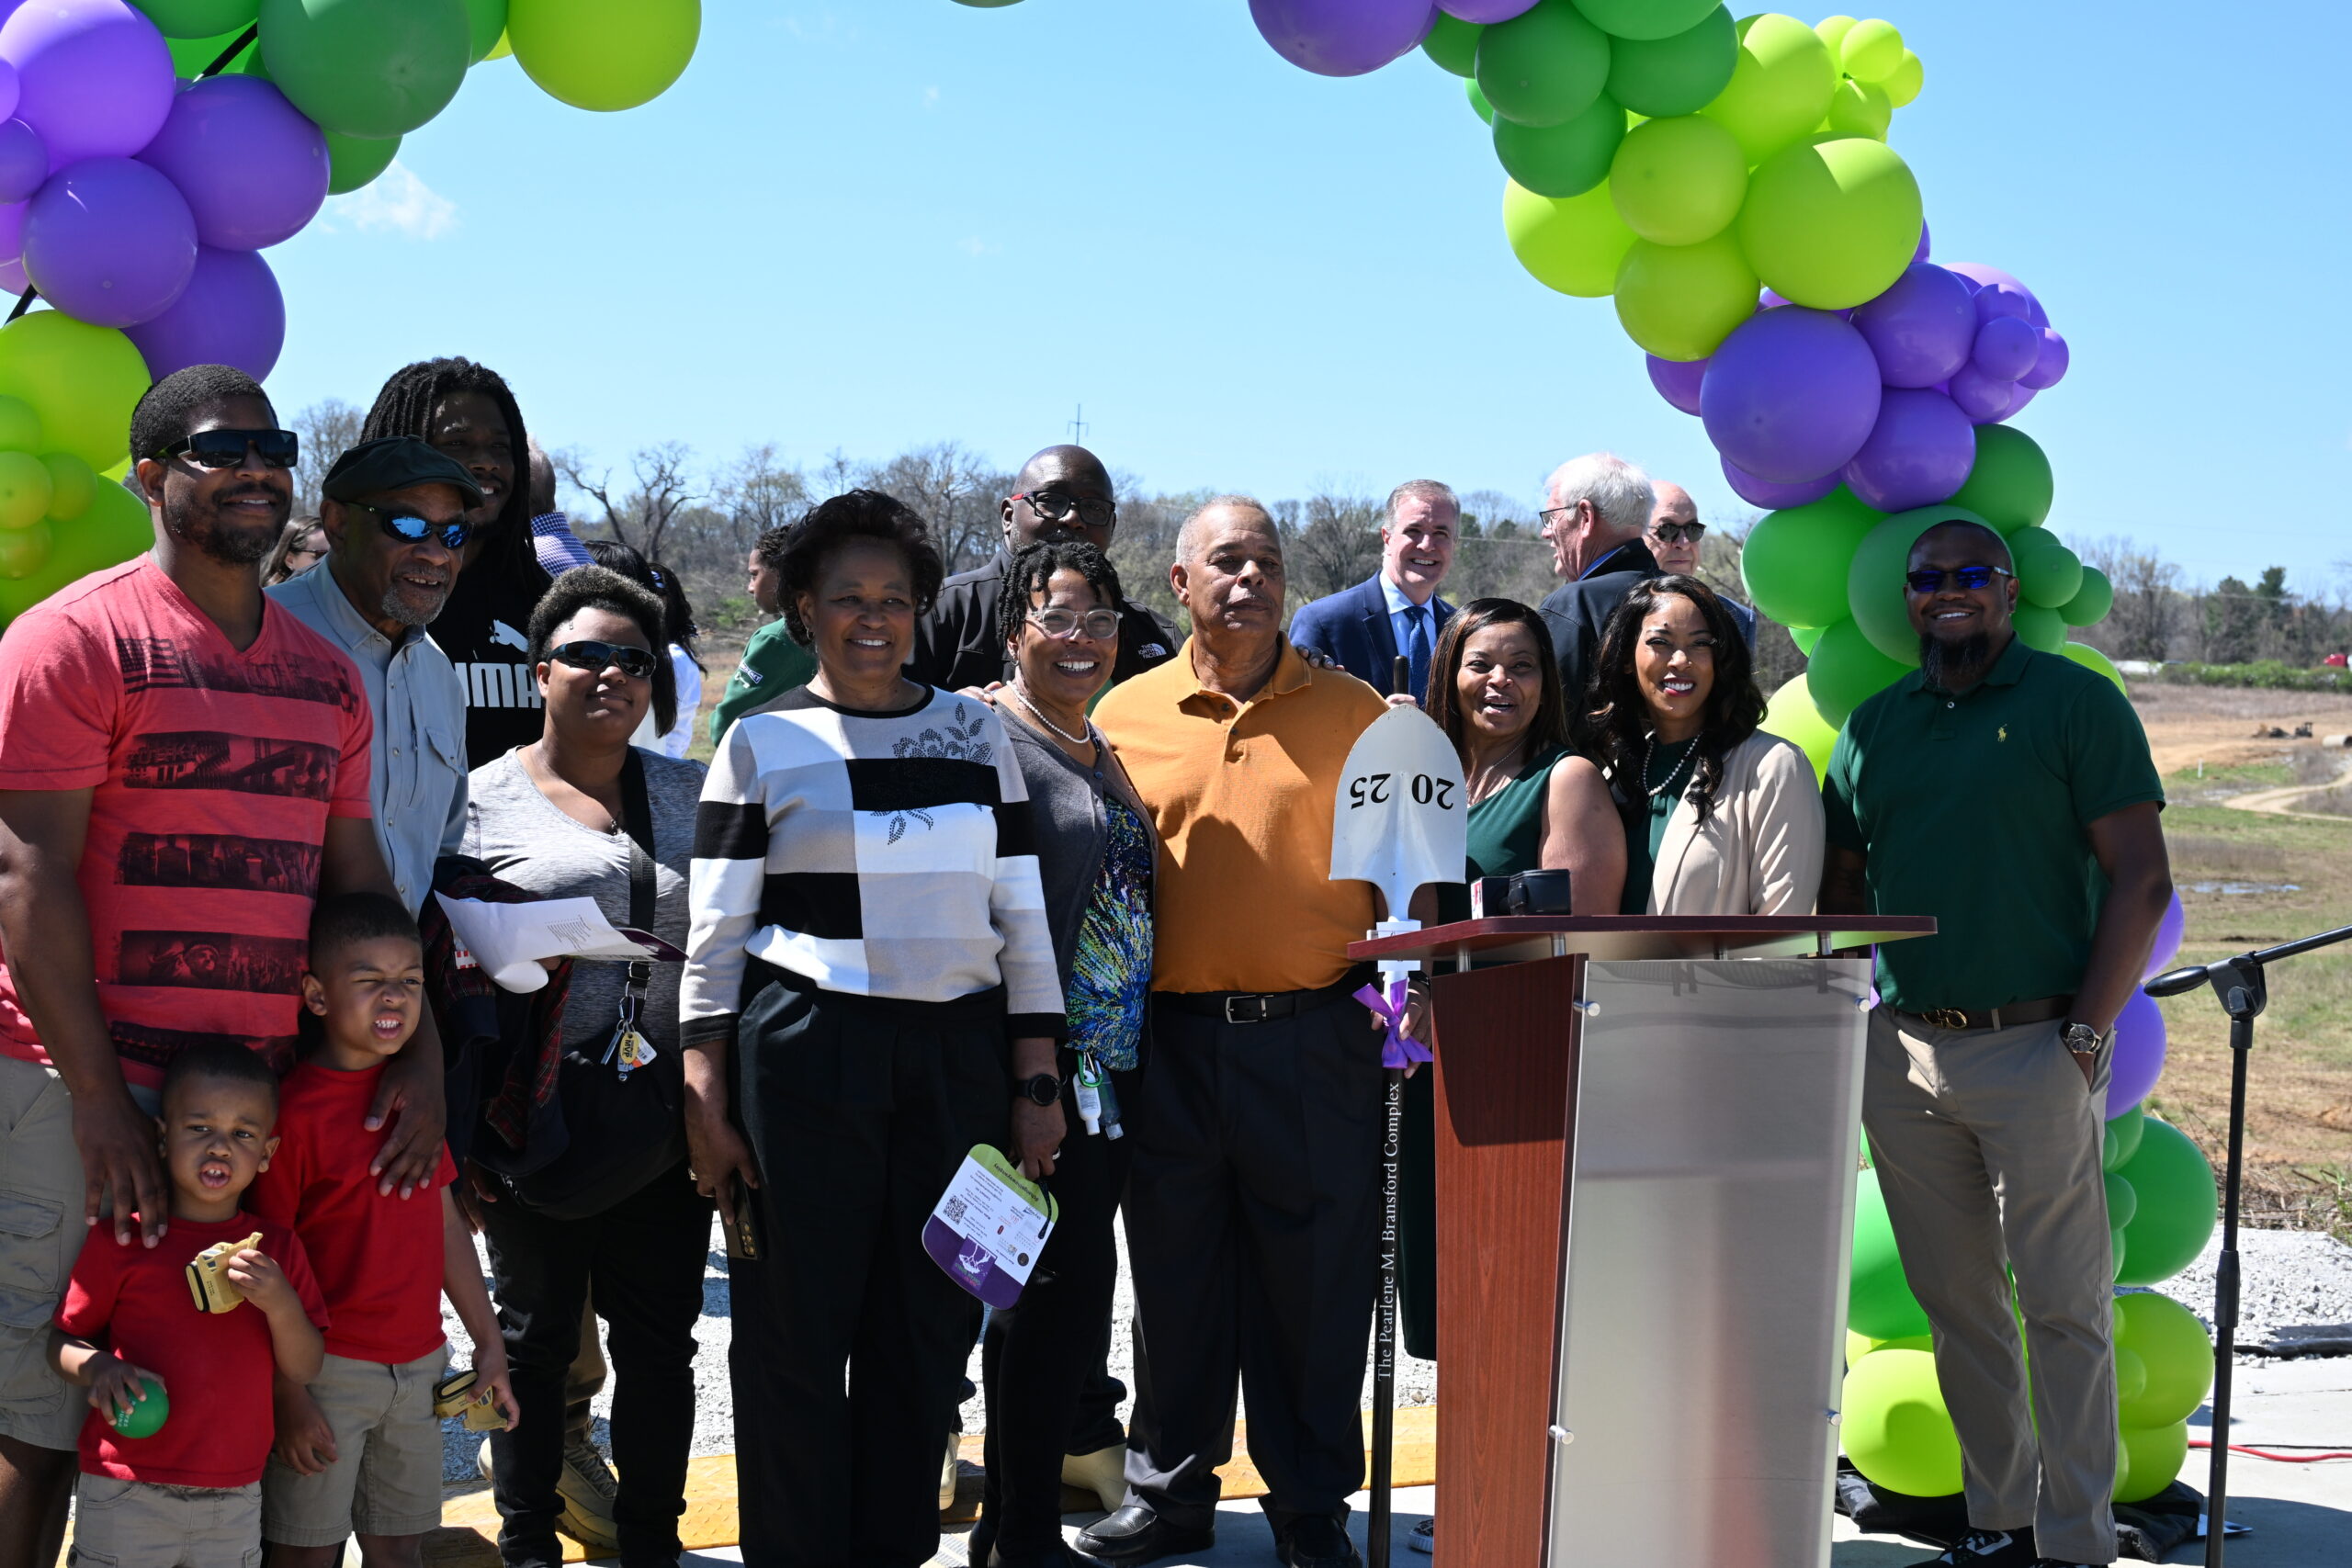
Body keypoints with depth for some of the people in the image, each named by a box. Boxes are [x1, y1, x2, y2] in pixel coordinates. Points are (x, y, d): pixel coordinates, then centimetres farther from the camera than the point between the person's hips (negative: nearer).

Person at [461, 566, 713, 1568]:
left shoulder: (690, 792, 10)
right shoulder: (485, 799, 1)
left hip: (667, 1109, 3)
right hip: (546, 1107, -3)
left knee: (661, 1332, 9)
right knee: (536, 1330, 8)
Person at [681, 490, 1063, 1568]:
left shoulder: (974, 731, 11)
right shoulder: (763, 741, 3)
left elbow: (1021, 917, 11)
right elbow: (715, 938, 2)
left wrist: (1036, 1082, 5)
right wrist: (707, 1104, -4)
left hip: (958, 1056, 3)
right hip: (805, 1055, -3)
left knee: (929, 1326, 7)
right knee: (798, 1329, 2)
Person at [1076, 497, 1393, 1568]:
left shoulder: (1355, 711, 3)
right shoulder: (1127, 715, 6)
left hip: (1313, 1036, -1)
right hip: (1172, 1037, 1)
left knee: (1314, 1277, 5)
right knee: (1175, 1273, 11)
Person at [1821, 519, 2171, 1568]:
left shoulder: (2076, 702, -1)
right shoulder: (1872, 727, 13)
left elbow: (2141, 880, -5)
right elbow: (1843, 891, 18)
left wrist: (2088, 1034, -11)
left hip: (2034, 1048, -5)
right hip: (1903, 1051, 5)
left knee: (2063, 1305, -1)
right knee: (1955, 1305, 10)